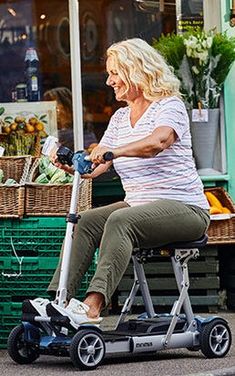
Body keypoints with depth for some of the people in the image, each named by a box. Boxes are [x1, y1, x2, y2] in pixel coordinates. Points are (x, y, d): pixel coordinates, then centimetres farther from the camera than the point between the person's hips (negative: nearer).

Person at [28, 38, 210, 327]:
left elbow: (158, 141, -30)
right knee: (86, 221, -16)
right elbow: (95, 167, 10)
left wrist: (114, 152, -44)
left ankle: (93, 305, -44)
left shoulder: (169, 105, -6)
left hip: (184, 207, -7)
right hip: (137, 205, 8)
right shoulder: (119, 118, 18)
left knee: (120, 221, -33)